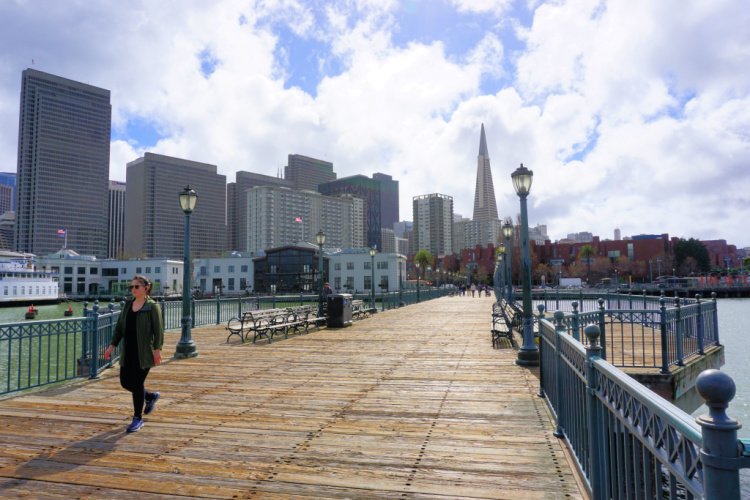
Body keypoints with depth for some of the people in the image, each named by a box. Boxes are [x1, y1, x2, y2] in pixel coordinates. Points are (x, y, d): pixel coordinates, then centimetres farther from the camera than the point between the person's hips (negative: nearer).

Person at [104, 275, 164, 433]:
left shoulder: (152, 306, -8)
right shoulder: (128, 305, 10)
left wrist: (157, 349, -20)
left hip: (143, 352, -6)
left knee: (137, 384, -2)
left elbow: (158, 330, -12)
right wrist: (112, 346, 9)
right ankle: (151, 396, 33)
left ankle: (138, 418, 14)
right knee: (125, 382, 8)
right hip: (128, 352, 7)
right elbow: (119, 327, 15)